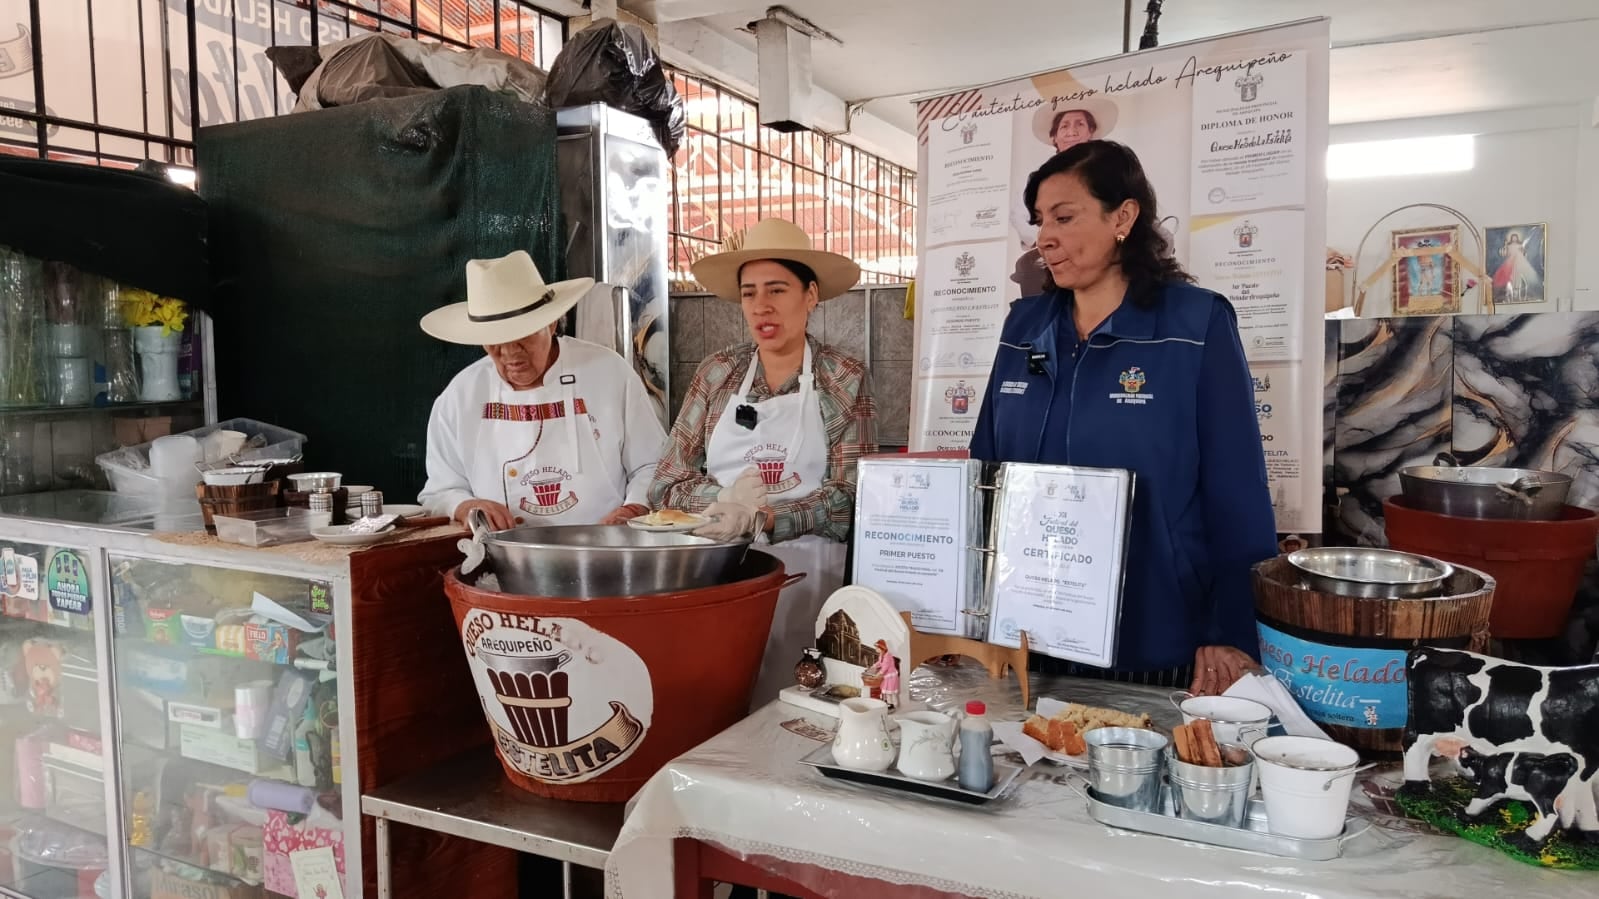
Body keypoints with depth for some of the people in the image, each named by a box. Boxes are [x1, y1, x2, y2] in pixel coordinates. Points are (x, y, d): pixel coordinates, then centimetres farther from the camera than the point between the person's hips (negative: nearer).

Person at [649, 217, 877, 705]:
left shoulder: (844, 380, -1)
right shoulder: (717, 373, 6)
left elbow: (849, 495, -6)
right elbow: (667, 483, 4)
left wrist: (766, 518, -19)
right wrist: (730, 502, -14)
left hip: (804, 569, -2)